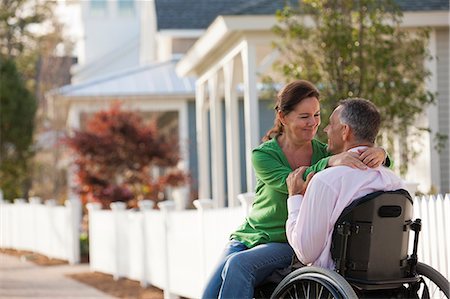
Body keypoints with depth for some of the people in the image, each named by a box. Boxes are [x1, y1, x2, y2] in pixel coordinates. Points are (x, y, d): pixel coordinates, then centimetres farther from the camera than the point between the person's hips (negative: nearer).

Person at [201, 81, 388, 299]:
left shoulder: (323, 152, 3)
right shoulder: (263, 155, -5)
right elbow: (290, 183, -23)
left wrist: (379, 153, -27)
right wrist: (330, 163, -39)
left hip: (290, 246, -1)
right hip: (248, 237, 1)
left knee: (238, 265, -31)